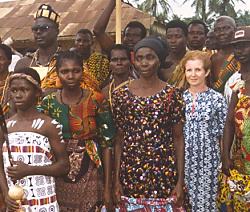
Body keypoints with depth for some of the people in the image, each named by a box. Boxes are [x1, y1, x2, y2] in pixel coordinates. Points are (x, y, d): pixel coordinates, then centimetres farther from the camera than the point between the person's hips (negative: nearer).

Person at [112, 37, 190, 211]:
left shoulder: (172, 94, -2)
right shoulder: (121, 94, 1)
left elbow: (178, 138, 0)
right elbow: (119, 139, 4)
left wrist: (180, 181, -4)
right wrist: (116, 179, 1)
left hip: (165, 172, -1)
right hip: (131, 171, 1)